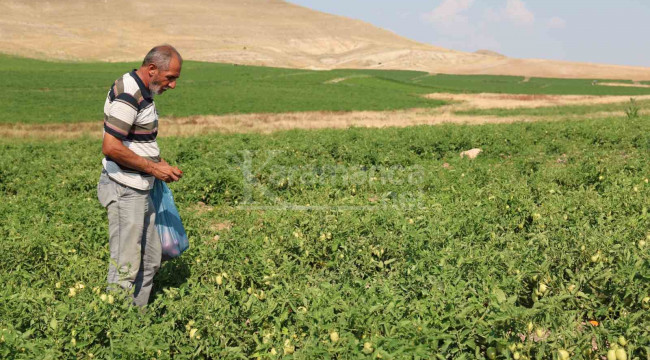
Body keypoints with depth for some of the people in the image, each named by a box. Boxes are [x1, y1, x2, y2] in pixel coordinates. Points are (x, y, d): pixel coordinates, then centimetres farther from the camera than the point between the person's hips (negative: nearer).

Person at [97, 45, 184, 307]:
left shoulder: (141, 92, 12)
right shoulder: (128, 95, -19)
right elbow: (110, 147, -26)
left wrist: (159, 164, 10)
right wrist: (153, 168, -18)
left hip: (140, 190, 10)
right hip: (124, 191, -10)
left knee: (150, 261, 16)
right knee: (125, 266, -3)